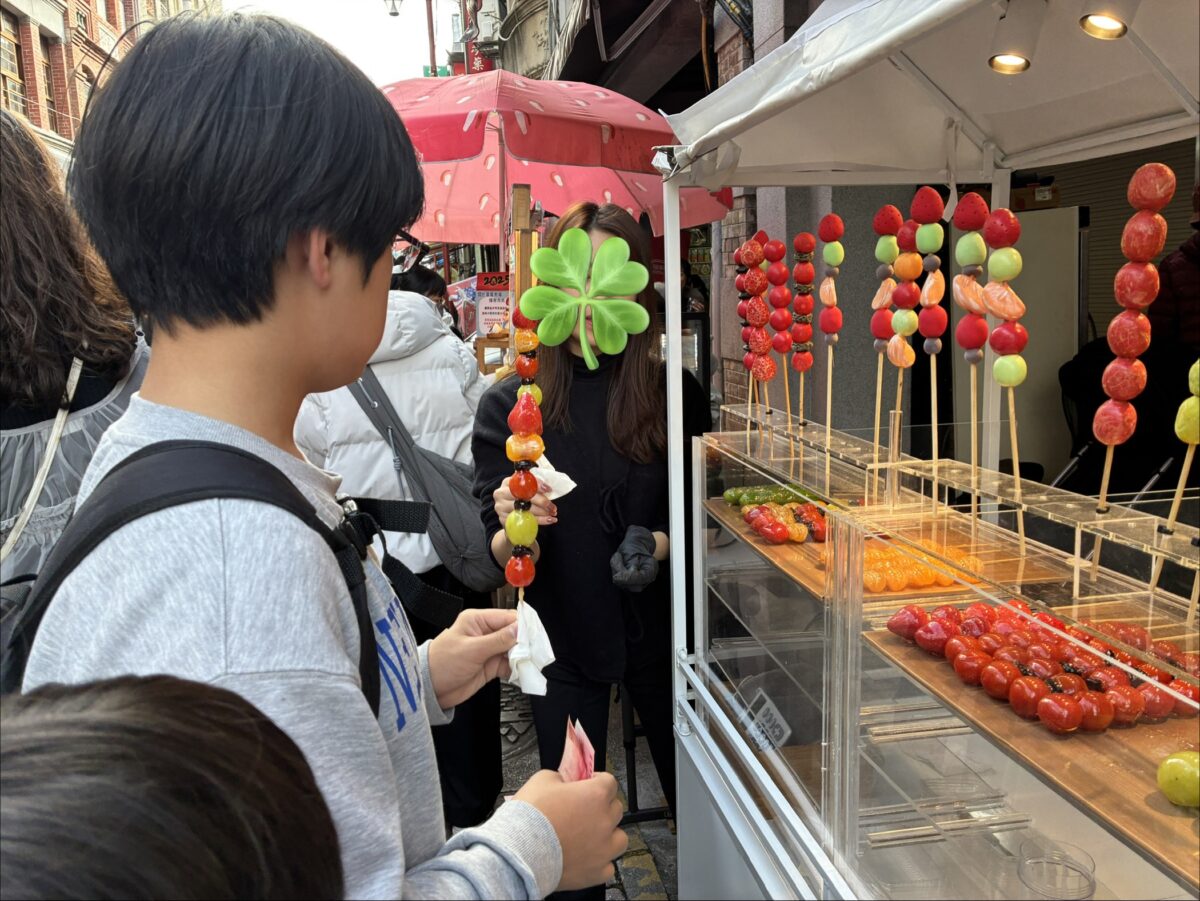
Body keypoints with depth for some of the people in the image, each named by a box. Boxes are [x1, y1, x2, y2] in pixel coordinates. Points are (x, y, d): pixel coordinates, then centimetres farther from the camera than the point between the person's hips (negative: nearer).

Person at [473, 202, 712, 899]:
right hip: (562, 636, -1)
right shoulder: (512, 405, -8)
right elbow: (496, 556, -7)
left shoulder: (674, 392, -7)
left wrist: (663, 544, -18)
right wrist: (513, 530, -28)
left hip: (660, 629, 1)